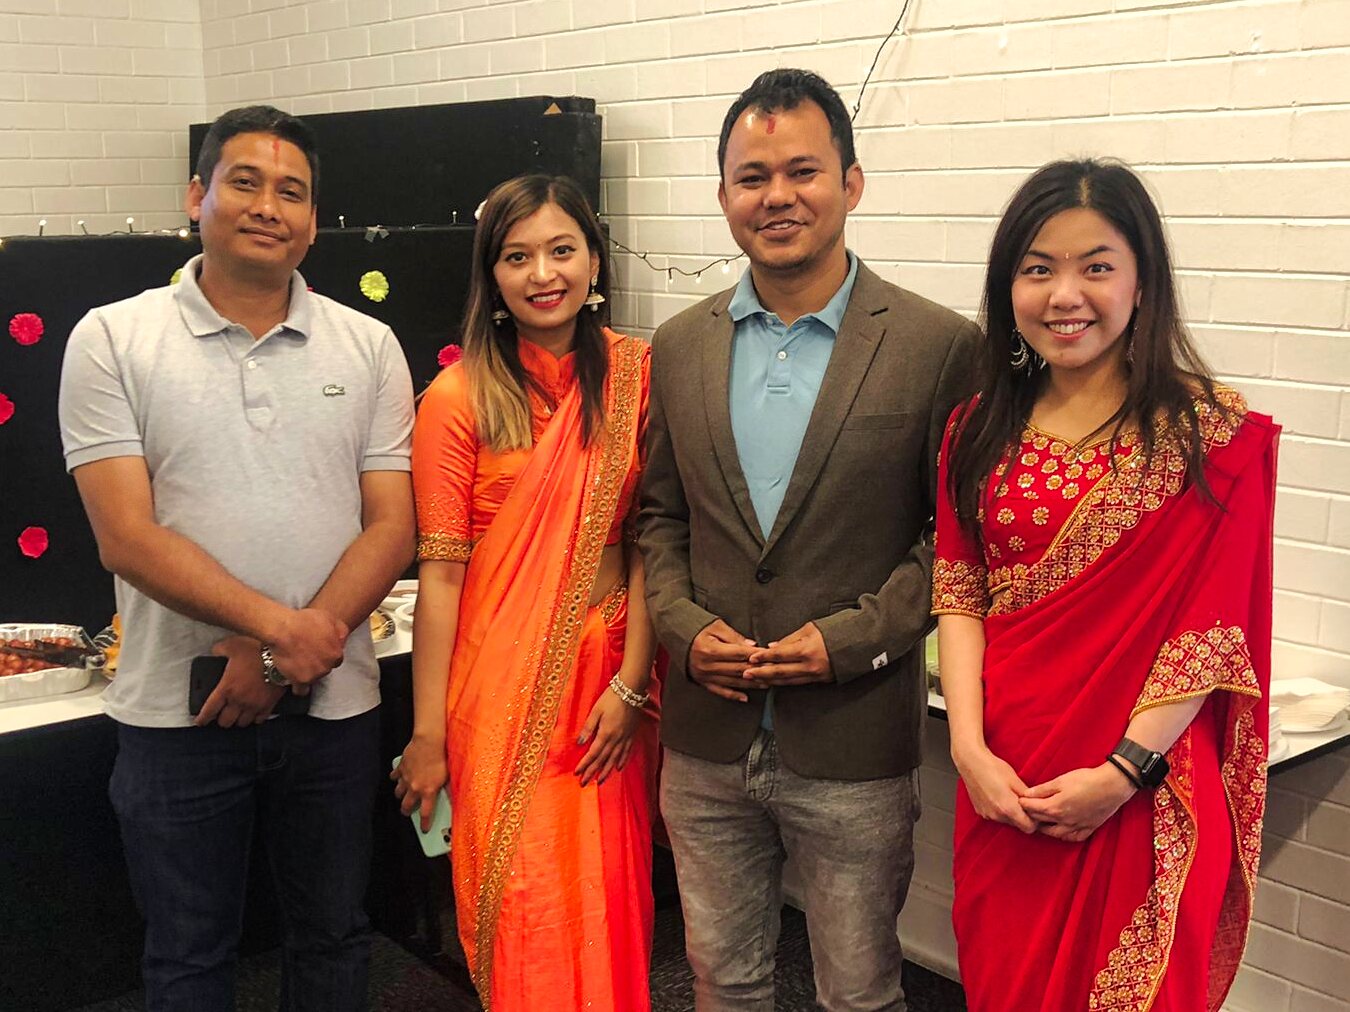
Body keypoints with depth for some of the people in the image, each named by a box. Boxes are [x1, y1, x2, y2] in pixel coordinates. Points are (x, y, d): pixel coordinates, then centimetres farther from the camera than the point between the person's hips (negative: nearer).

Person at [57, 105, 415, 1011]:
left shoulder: (368, 348, 2)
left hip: (334, 704, 2)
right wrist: (284, 627, -20)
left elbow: (392, 525, -3)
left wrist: (295, 652, -15)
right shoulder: (113, 341, -3)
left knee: (334, 937, 17)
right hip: (176, 711, -1)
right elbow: (127, 535, -11)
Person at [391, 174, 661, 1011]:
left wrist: (630, 685, -7)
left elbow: (648, 540, -1)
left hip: (607, 677, 2)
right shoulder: (460, 397, -7)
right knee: (521, 903, 7)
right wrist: (428, 732, -7)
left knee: (607, 896, 12)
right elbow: (441, 571, -8)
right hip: (501, 686, -2)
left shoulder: (637, 375, 0)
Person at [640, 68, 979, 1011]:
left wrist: (852, 638, -15)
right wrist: (685, 627, -6)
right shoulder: (681, 347, 5)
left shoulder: (938, 346, -9)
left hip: (855, 752, -3)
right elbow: (661, 516, 11)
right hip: (707, 743, 4)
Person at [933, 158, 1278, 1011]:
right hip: (1003, 789, 4)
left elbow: (1214, 626, -11)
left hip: (1143, 801, -4)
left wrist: (1122, 772, -16)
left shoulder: (1214, 432, -9)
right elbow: (960, 595, 2)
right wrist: (970, 750, -9)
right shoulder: (981, 432, 5)